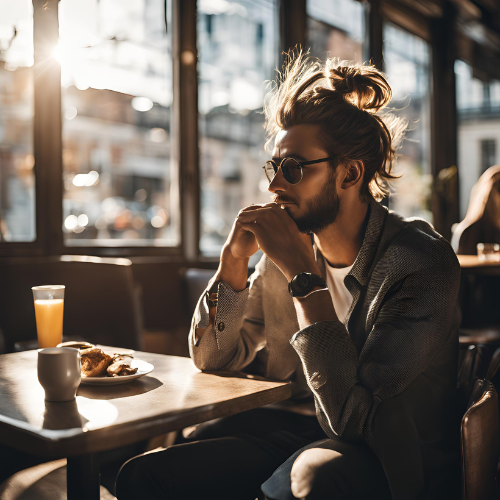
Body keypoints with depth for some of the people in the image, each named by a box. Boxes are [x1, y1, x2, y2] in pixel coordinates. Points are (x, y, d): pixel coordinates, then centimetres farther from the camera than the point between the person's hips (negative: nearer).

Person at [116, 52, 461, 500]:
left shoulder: (421, 258, -18)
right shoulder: (294, 247, -1)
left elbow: (355, 414, -26)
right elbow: (212, 359, 5)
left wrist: (304, 275, -24)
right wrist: (234, 260, -10)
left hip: (394, 461, -4)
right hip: (299, 427, 5)